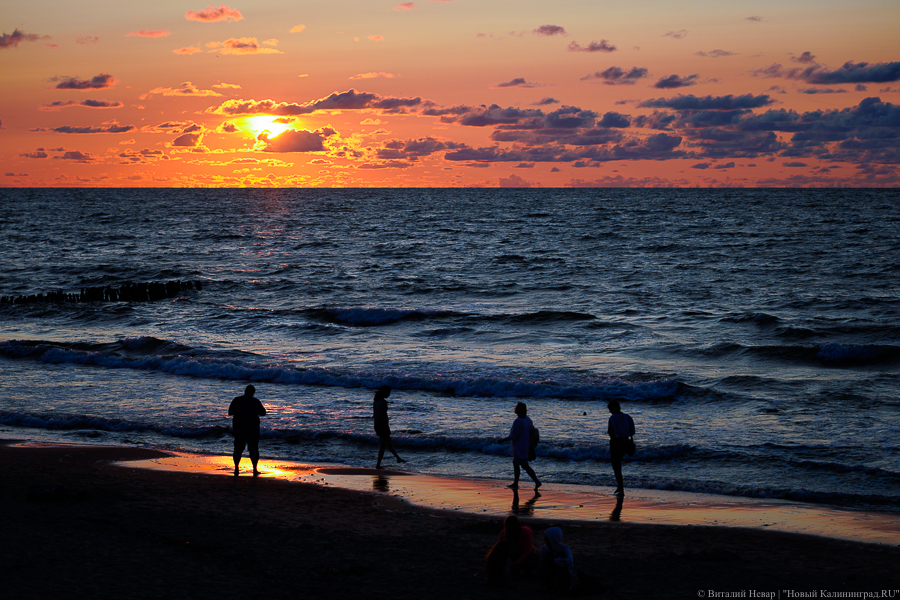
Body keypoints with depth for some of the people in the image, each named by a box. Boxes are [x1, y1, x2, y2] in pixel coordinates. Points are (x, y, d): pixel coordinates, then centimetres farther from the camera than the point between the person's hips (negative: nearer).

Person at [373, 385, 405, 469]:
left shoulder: (375, 401, 8)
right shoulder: (383, 402, -18)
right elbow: (384, 415, -21)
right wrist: (387, 427, -16)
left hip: (377, 424, 9)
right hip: (383, 425, -9)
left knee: (388, 442, 21)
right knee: (383, 445, 0)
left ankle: (398, 458, 36)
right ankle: (378, 464, 1)